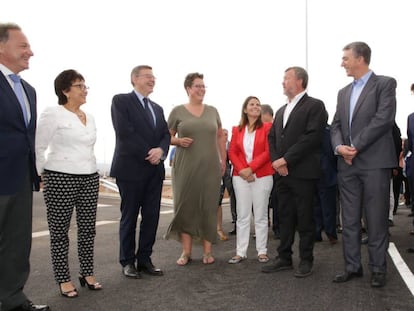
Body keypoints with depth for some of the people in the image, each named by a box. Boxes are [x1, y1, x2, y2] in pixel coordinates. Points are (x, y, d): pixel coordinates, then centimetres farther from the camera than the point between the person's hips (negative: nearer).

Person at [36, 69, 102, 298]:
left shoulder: (89, 118, 13)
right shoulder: (52, 114, -7)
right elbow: (38, 148, -5)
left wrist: (90, 171, 16)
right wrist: (45, 175, -1)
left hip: (90, 178, 6)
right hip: (60, 180, -6)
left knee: (88, 228, 9)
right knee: (60, 231, 3)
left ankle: (87, 273, 22)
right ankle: (63, 280, 13)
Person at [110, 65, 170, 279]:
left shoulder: (157, 108, 19)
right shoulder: (121, 101, -2)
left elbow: (165, 134, 11)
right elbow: (125, 133, -13)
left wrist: (161, 150, -11)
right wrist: (147, 154, -12)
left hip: (155, 169, 6)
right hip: (131, 168, -6)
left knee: (151, 217, 6)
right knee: (129, 217, 4)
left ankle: (144, 259, 18)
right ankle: (127, 261, 16)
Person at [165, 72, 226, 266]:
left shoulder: (212, 111, 10)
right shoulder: (178, 111, 2)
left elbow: (220, 136, 16)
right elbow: (167, 137, 7)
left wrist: (223, 160, 9)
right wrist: (179, 141, -13)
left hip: (210, 167, 2)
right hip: (185, 167, -2)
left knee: (208, 207, 4)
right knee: (185, 206, 2)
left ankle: (207, 251, 14)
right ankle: (186, 252, 13)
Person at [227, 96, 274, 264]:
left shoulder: (267, 127, 2)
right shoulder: (237, 130, 11)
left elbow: (268, 152, -6)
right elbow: (232, 153, 4)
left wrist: (251, 168, -14)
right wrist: (242, 170, -11)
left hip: (262, 176, -2)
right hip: (240, 176, 2)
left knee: (261, 215, 5)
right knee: (242, 215, 5)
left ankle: (262, 251, 12)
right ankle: (240, 252, 9)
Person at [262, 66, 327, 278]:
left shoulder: (315, 105, -3)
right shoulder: (281, 111, 21)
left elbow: (312, 136, -15)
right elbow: (272, 138, 16)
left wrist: (286, 159, -16)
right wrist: (276, 161, -3)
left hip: (303, 173, -7)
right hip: (282, 173, 7)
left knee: (305, 219, 2)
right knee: (285, 218, 10)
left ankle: (306, 260, 13)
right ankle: (284, 258, 19)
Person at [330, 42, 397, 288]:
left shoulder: (385, 84, -1)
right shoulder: (344, 92, 18)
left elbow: (384, 119, -13)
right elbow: (336, 125, 13)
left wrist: (355, 146, -15)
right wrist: (339, 147, -7)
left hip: (375, 162, -6)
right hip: (348, 164, 6)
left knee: (376, 220, 1)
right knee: (349, 220, 8)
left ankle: (378, 269, 13)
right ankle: (353, 266, 18)